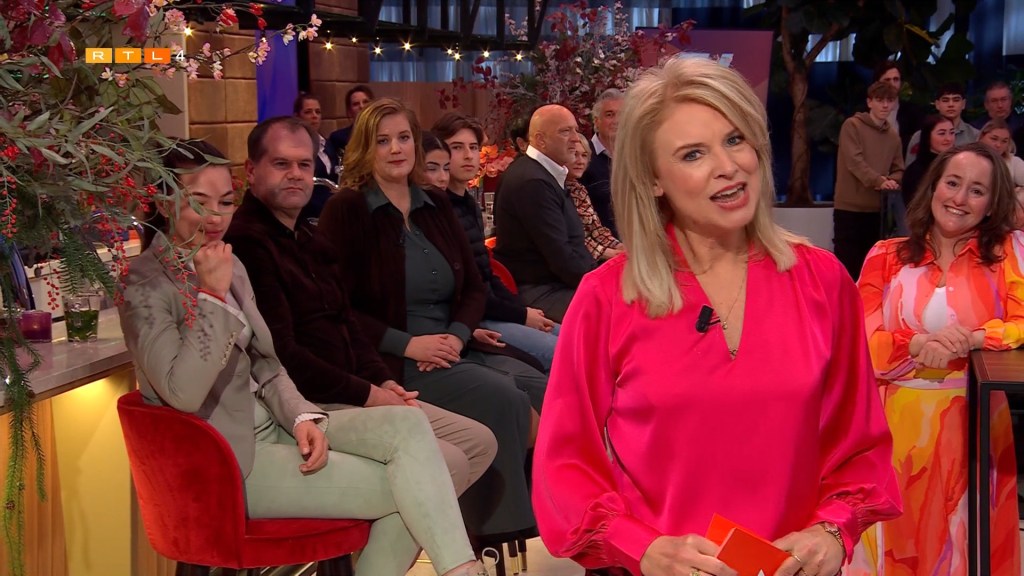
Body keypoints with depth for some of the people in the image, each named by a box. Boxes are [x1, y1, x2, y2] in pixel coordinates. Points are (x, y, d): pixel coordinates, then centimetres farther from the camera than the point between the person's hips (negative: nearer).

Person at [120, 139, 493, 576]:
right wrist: (212, 294, -22)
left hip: (272, 424, 7)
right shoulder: (144, 282, -11)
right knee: (403, 485, -18)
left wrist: (303, 416, -4)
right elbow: (183, 393, -23)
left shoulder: (231, 267, 13)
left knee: (408, 424, -16)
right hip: (232, 459, -7)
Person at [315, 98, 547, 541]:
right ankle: (502, 530, -15)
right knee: (501, 397, -27)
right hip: (392, 362, -6)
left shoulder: (437, 207, 17)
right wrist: (406, 343, -16)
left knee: (548, 393, -18)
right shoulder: (346, 211, -1)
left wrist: (457, 335, -6)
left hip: (456, 348, 6)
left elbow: (473, 288, 15)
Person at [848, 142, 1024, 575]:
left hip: (971, 420, 0)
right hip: (901, 420, 0)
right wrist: (918, 345, -19)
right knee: (901, 536, 8)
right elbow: (860, 343, -3)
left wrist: (970, 340, -22)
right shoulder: (886, 257, 3)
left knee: (965, 536, 8)